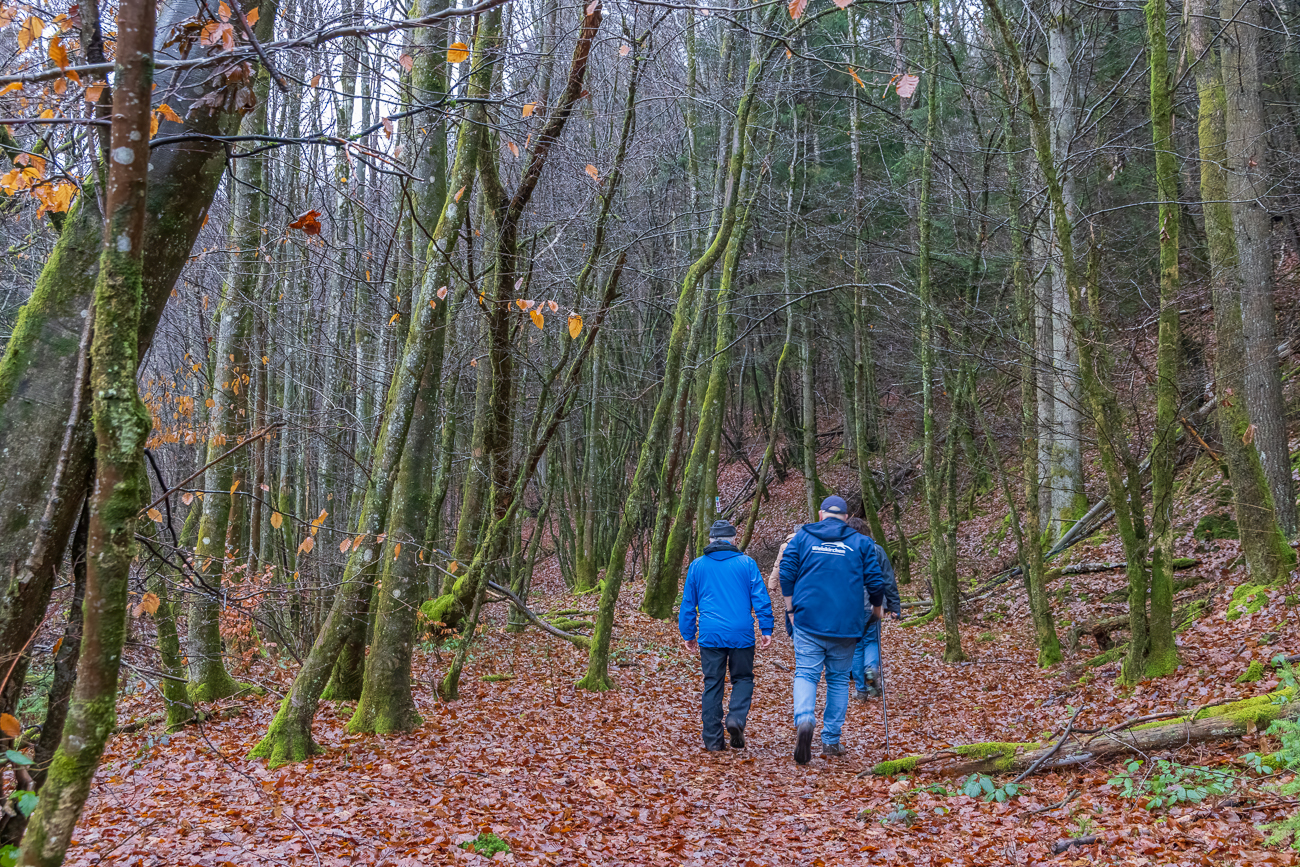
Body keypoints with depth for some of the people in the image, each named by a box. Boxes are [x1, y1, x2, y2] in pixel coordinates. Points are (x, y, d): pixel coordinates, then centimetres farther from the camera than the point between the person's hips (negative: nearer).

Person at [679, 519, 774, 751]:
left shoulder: (697, 566, 9)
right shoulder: (747, 564, 3)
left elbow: (688, 603, 13)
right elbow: (760, 598, -1)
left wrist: (688, 634, 19)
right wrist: (766, 630, 2)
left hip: (710, 636, 1)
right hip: (741, 635, -1)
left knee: (712, 684, 8)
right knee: (743, 678, 14)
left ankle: (713, 739, 6)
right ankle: (736, 718, -11)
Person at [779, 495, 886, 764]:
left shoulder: (802, 537, 7)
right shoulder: (860, 543, 7)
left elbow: (786, 573, 1)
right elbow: (875, 581, 5)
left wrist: (792, 610, 11)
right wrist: (876, 608, 24)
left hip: (808, 620, -1)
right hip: (846, 622, 1)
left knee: (806, 674, 0)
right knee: (838, 679, 12)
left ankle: (804, 720, -28)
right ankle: (831, 740, 14)